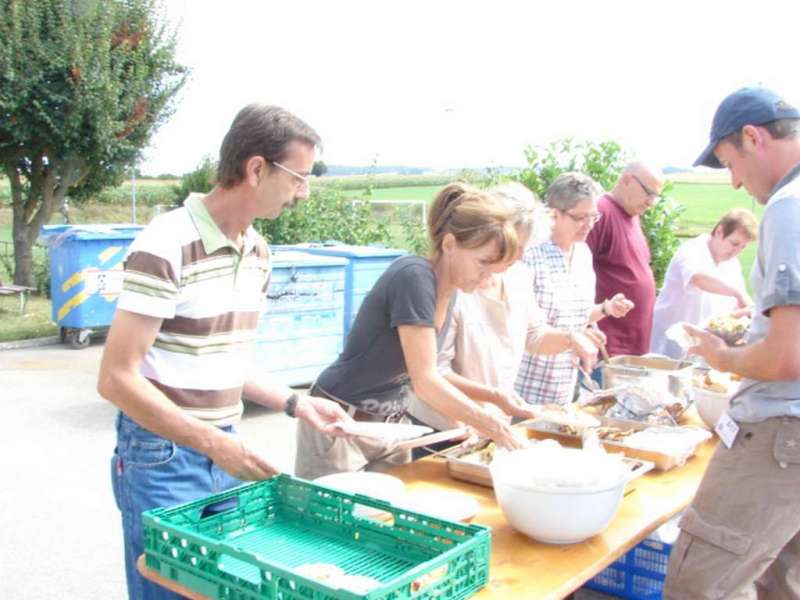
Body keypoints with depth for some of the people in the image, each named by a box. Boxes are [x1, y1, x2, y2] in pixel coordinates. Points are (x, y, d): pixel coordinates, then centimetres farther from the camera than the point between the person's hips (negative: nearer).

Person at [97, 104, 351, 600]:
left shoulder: (258, 251, 6)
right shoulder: (166, 246, -19)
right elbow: (117, 379, -19)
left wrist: (294, 403, 4)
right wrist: (213, 443, -21)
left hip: (226, 452, 7)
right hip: (164, 459, -7)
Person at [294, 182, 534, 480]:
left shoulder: (448, 288, 2)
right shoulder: (414, 277, -23)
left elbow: (425, 373, 7)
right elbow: (424, 382, -25)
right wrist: (493, 426, -19)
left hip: (392, 424, 8)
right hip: (343, 424, -8)